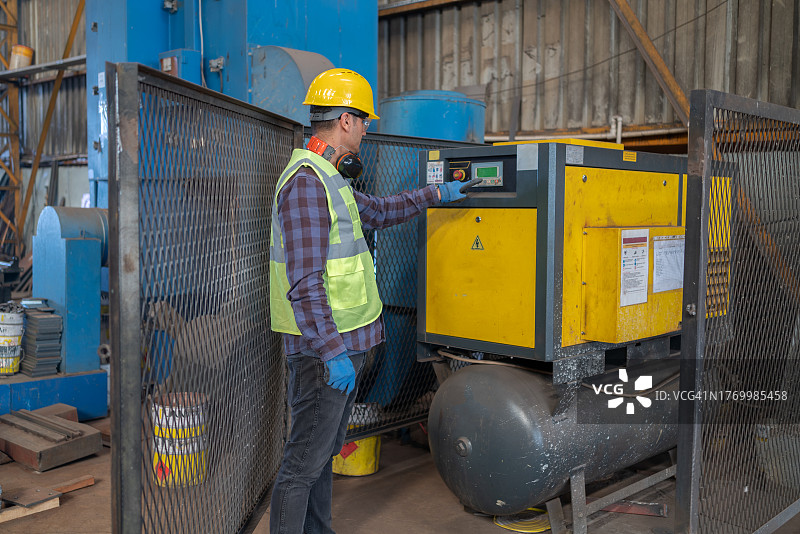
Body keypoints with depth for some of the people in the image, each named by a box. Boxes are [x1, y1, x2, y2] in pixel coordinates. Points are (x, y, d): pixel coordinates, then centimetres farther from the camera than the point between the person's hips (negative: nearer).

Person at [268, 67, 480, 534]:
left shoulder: (328, 177, 16)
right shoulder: (306, 181, -19)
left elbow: (379, 211, 34)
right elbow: (305, 283, -25)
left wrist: (436, 194, 37)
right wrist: (331, 352, -26)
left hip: (344, 343, 11)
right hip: (324, 348, -11)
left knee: (325, 451, 19)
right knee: (305, 460, -2)